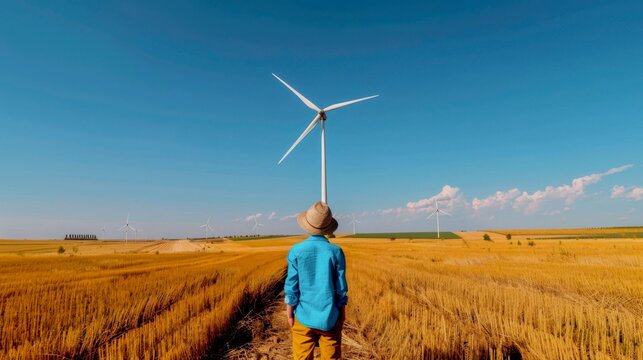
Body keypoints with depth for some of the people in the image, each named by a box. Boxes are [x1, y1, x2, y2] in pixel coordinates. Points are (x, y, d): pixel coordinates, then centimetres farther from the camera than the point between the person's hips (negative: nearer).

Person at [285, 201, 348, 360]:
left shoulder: (296, 251, -11)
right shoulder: (336, 251, -10)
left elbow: (291, 286, -6)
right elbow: (341, 287, -4)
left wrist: (289, 314, 5)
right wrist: (342, 313, 10)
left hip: (304, 317, 0)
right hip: (330, 318, 0)